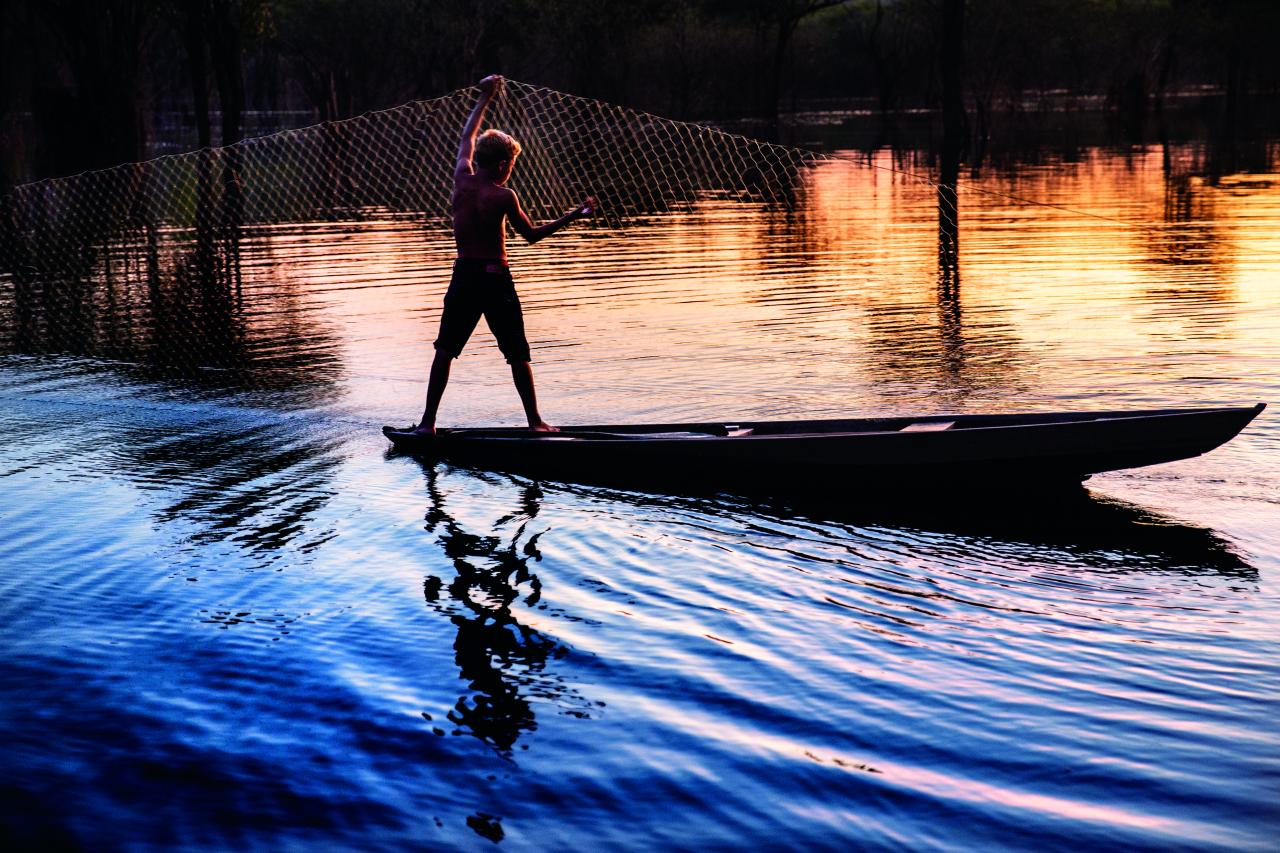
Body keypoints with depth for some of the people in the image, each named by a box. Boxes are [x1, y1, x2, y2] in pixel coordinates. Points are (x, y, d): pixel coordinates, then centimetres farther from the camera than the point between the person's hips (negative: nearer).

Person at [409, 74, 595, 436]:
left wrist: (485, 100, 29)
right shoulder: (503, 196, -11)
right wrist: (572, 216, 3)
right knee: (517, 354, 6)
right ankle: (534, 420, 10)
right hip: (495, 279, -4)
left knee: (445, 349, 10)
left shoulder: (462, 179, 2)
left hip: (463, 276, 4)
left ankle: (428, 421, 6)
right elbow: (531, 234, -1)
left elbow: (467, 138, 19)